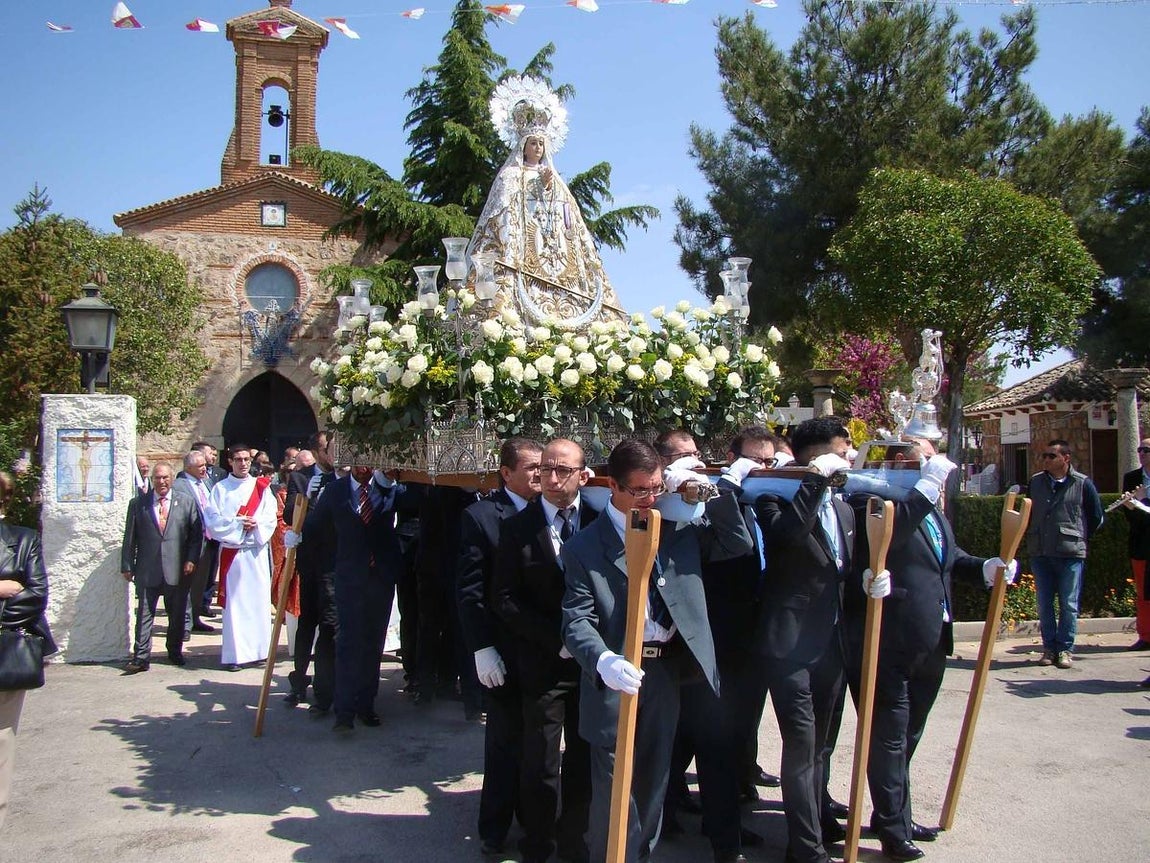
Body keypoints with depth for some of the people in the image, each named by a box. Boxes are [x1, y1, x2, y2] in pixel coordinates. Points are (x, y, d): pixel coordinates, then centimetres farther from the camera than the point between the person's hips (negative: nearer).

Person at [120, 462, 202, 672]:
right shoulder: (138, 503, 6)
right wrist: (127, 566, 3)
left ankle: (175, 652, 25)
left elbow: (197, 534, 5)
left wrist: (191, 559, -5)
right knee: (144, 614, 0)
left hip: (177, 569, 0)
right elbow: (130, 537, 6)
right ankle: (141, 657, 5)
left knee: (177, 614, 10)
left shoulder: (186, 502, 5)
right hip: (147, 570, 0)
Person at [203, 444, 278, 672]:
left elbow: (270, 519, 5)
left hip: (257, 551, 2)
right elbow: (213, 520, -2)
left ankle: (259, 649, 10)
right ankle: (235, 654, 2)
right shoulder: (220, 489, 5)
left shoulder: (261, 487, 10)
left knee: (259, 599, 2)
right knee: (234, 602, -2)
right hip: (231, 552, -2)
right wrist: (238, 524, -12)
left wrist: (256, 526, -13)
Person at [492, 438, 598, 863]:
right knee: (541, 764, 6)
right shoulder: (518, 527, -4)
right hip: (542, 663, -2)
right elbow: (505, 599, -7)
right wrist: (555, 637, -14)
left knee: (584, 758, 14)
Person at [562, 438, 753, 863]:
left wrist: (714, 487, -3)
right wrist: (604, 661, -33)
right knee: (615, 787, 1)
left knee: (654, 782, 18)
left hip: (667, 671, 4)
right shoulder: (583, 547, -7)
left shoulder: (678, 528, 7)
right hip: (616, 674, -4)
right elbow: (577, 620, -14)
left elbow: (739, 543, 6)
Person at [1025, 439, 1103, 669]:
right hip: (1040, 553, 3)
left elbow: (1096, 518, 7)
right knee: (1044, 605, 7)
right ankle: (1049, 648, 16)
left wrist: (1080, 539, 9)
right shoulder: (1035, 482, 6)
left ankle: (1065, 649, 11)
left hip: (1071, 554, -3)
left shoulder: (1083, 484, -3)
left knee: (1068, 605, 2)